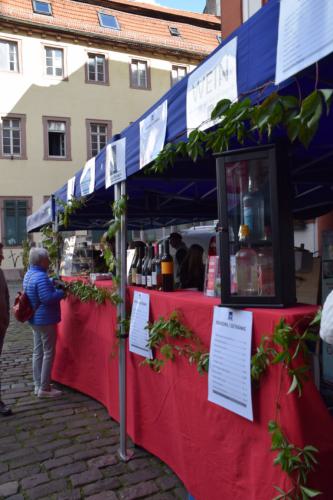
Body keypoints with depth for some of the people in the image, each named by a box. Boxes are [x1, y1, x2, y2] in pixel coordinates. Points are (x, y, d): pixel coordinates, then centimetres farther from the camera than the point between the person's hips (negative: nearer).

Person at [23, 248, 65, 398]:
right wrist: (62, 292, -12)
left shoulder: (29, 274, 9)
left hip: (35, 319, 10)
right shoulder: (41, 277, -22)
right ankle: (44, 388, 5)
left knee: (38, 352, 15)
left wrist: (52, 283, 9)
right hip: (45, 319, -10)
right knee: (48, 353, -1)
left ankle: (38, 385, 24)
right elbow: (48, 298, -27)